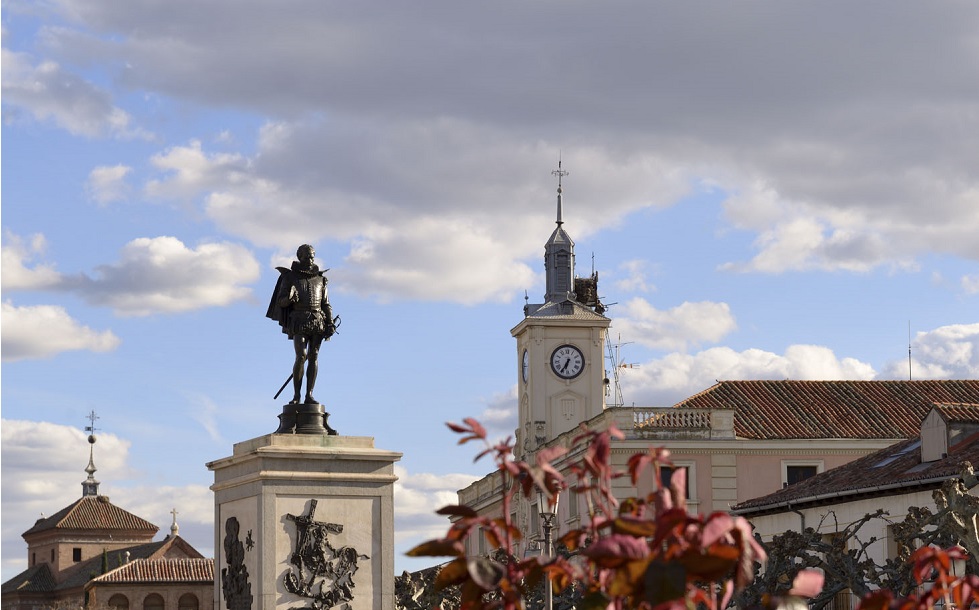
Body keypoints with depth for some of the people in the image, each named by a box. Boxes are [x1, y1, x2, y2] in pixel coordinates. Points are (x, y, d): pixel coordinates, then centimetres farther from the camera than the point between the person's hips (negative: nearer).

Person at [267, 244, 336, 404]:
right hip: (299, 322, -3)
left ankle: (309, 396, -5)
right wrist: (290, 298, -21)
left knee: (313, 357, -6)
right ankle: (296, 395, -6)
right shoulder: (290, 277, 5)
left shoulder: (320, 280, 13)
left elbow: (326, 305, 13)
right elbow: (281, 302, 3)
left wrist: (330, 324, 1)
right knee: (301, 356, -16)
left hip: (318, 323, 3)